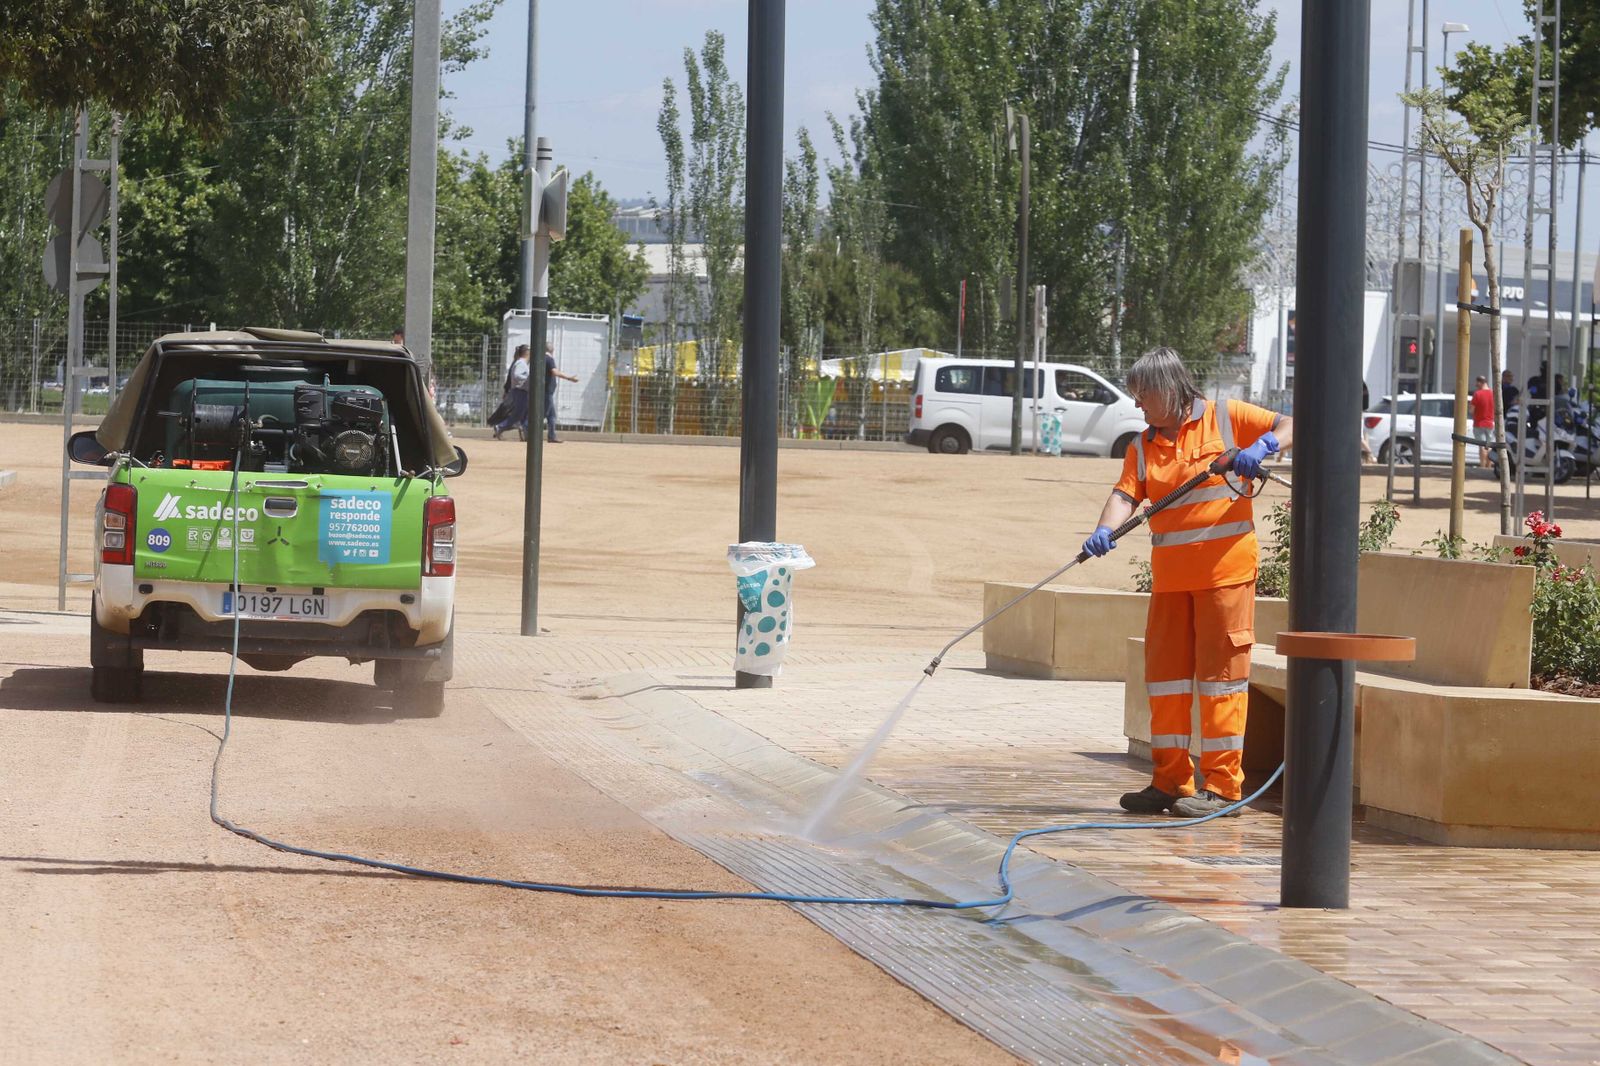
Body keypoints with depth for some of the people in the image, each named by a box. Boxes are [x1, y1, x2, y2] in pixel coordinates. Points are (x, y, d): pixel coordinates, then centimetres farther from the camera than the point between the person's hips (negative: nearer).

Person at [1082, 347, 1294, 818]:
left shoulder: (1226, 418, 1)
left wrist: (1262, 446, -22)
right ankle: (1171, 781, 16)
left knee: (1220, 673, -4)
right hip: (1170, 577, 5)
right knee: (1165, 673, 7)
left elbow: (1290, 425, -2)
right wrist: (1106, 530, -22)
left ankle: (1222, 786, -1)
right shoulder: (1142, 447, 12)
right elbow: (1125, 494, -2)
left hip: (1226, 571, -5)